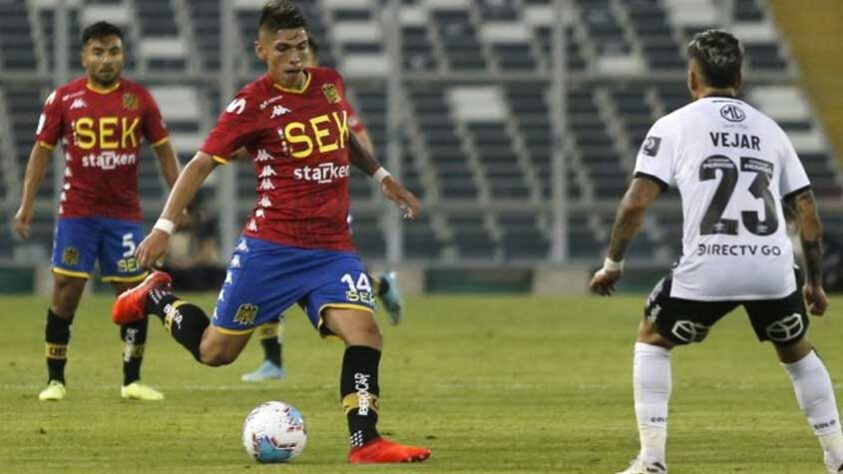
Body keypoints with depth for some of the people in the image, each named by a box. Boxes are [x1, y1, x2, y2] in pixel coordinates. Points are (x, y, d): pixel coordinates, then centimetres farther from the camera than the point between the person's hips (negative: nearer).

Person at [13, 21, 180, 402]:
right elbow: (42, 150, 5)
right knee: (66, 290, -4)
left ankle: (132, 381, 10)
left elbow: (163, 150, 9)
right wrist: (27, 203, -1)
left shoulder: (140, 99, 2)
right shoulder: (64, 99, -1)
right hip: (77, 211, -1)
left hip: (124, 214, 1)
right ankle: (55, 380, 5)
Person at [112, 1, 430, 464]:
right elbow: (202, 164, -6)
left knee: (364, 329, -19)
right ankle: (156, 297, 31)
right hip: (270, 247, -4)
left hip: (333, 248, 4)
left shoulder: (330, 83, 8)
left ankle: (364, 442, -15)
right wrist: (164, 226, -12)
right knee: (215, 351, 4)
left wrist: (381, 176, 25)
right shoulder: (252, 104, -8)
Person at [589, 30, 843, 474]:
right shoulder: (769, 129, 18)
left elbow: (637, 201, -2)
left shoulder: (675, 125, 7)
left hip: (707, 268, -3)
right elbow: (807, 210, 17)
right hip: (773, 267, 3)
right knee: (797, 352, 27)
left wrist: (612, 263, 9)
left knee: (651, 341, 20)